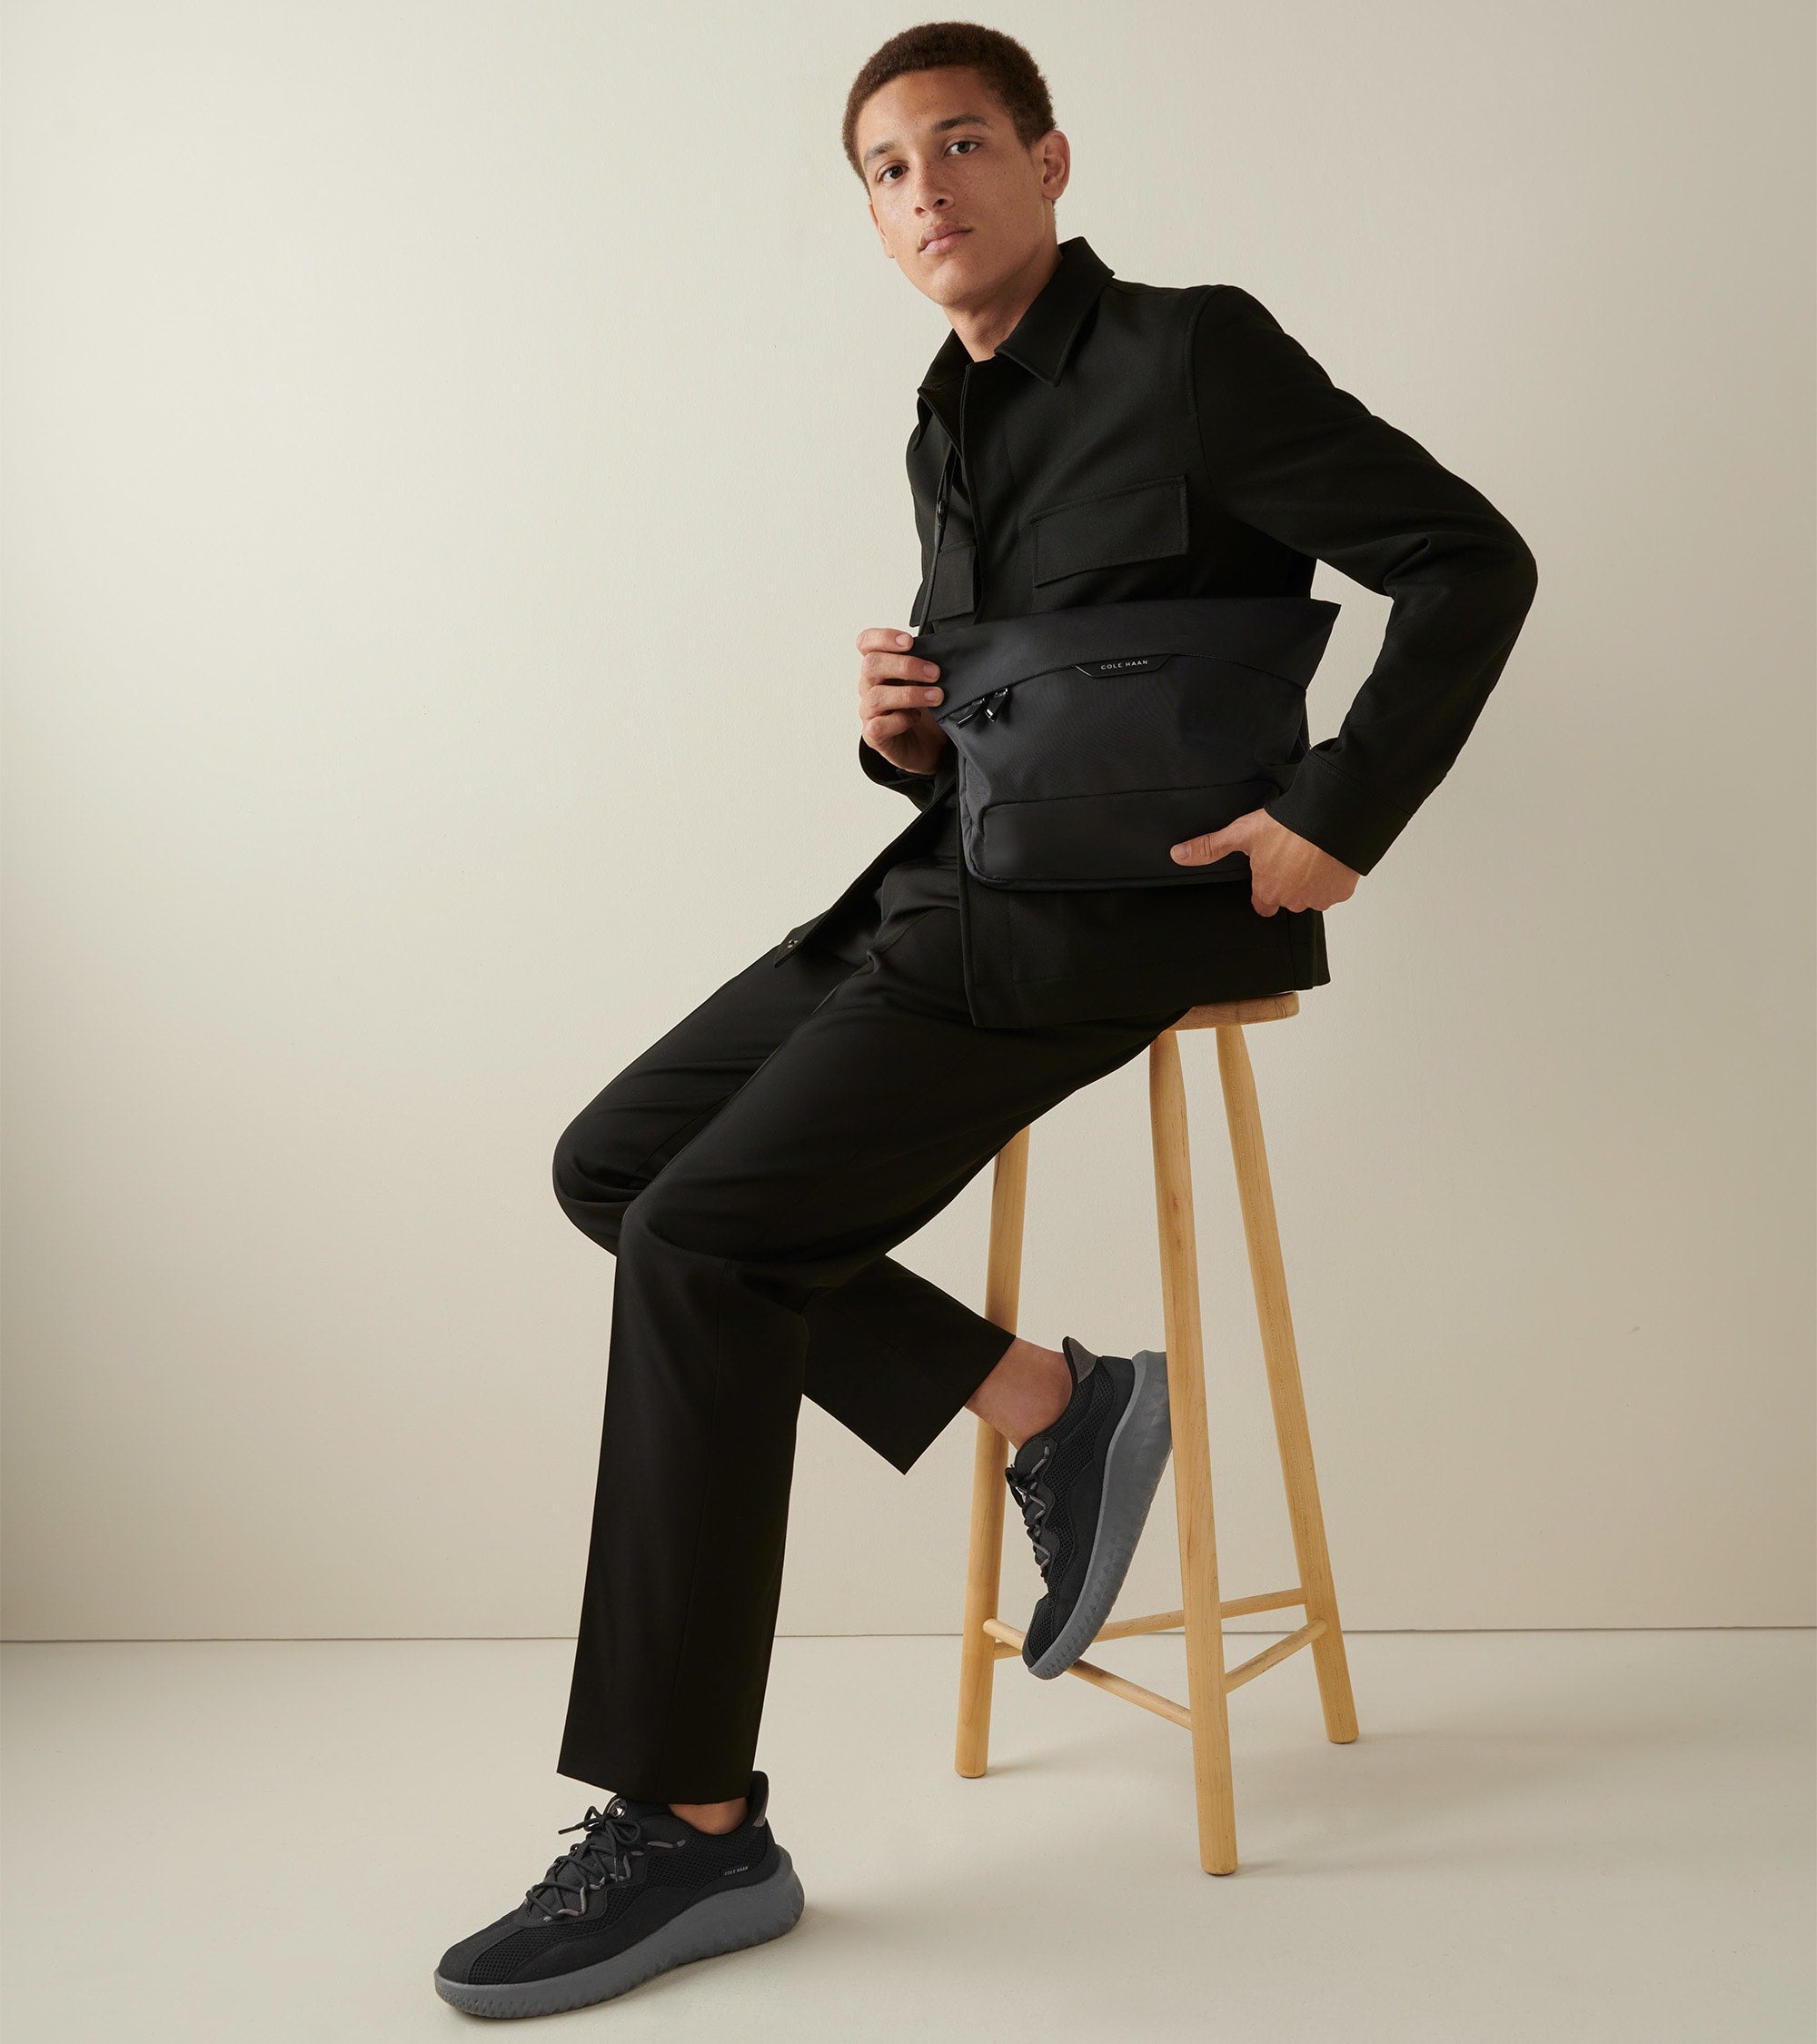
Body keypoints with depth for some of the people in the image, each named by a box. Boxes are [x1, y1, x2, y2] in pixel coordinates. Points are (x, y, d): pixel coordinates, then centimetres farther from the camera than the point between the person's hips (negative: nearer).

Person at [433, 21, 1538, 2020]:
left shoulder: (1193, 354, -5)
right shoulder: (947, 434, 18)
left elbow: (1472, 562, -9)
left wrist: (1338, 815, -17)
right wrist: (899, 724, 0)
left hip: (1107, 918, -9)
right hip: (947, 892, 9)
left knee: (702, 1241, -20)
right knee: (612, 1162, 1)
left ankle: (691, 1826, -10)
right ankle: (1047, 1406, 5)